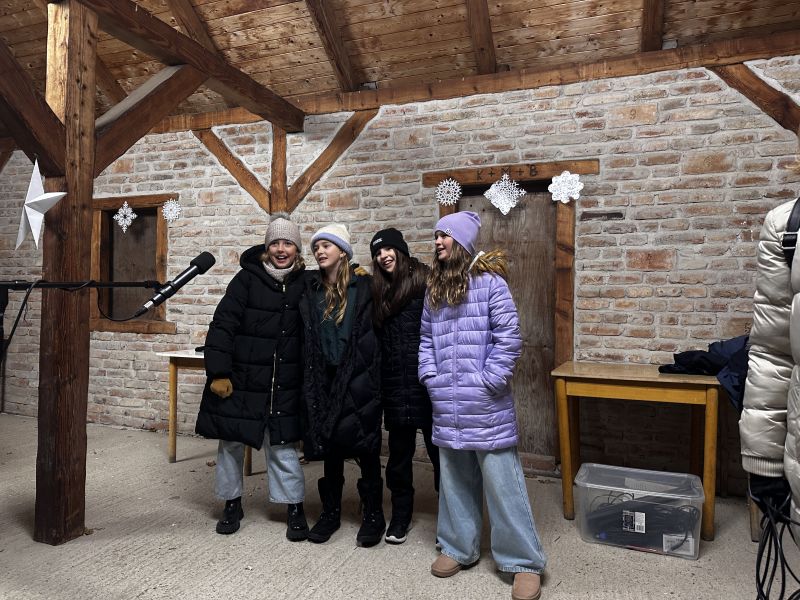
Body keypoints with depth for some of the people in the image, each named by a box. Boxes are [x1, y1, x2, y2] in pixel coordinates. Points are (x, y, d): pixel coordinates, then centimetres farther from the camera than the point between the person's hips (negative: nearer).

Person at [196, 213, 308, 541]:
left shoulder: (305, 283, 0)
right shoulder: (248, 278, -7)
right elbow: (222, 325, -9)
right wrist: (219, 373, -13)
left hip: (284, 385, 1)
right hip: (240, 379, 0)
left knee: (282, 446, 6)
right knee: (230, 442, 11)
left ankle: (294, 508, 22)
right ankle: (232, 503, 32)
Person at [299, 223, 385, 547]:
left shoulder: (363, 287, -3)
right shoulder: (310, 291, 9)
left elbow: (372, 335, -5)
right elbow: (307, 339, 9)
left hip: (359, 380, -3)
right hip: (325, 380, 4)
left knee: (366, 447, 3)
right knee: (330, 444, 12)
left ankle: (373, 514, 18)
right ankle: (331, 511, 27)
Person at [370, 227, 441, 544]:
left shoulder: (425, 281, -5)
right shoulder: (379, 291, 12)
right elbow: (376, 337, 13)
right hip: (396, 385, 5)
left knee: (439, 448, 6)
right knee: (399, 452, 13)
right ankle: (400, 515, 29)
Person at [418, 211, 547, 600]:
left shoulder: (489, 282, -7)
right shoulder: (434, 289, 13)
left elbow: (509, 336, -11)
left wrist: (490, 381, -13)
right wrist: (430, 377, 4)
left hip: (486, 404, -6)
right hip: (447, 404, 6)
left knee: (501, 481, 1)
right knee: (455, 478, 16)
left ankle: (523, 562, 16)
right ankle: (459, 547, 32)